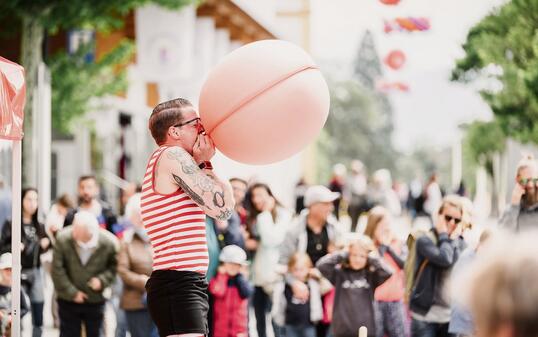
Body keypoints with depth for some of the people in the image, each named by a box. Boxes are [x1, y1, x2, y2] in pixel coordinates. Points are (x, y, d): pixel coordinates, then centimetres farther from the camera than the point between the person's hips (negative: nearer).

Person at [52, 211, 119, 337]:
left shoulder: (109, 242, -18)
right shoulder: (63, 239, -19)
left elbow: (114, 266, -2)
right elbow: (57, 270, -14)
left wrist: (102, 280, -20)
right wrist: (72, 292, -13)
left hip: (96, 301, 1)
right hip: (68, 300, 0)